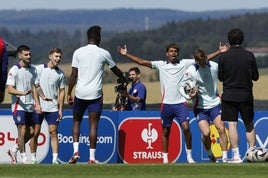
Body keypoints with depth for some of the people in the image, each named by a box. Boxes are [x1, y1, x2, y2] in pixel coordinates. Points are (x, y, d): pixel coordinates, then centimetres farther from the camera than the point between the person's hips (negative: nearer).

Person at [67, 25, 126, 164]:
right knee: (93, 125, 1)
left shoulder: (78, 52, 1)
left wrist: (69, 93, 8)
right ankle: (92, 158, -2)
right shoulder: (103, 53, 0)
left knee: (76, 121, 17)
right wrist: (124, 79, 36)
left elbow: (74, 75, 0)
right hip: (95, 94, -1)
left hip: (80, 94, 1)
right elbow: (115, 70, 16)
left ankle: (76, 151, 1)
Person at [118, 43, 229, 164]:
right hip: (166, 104, 1)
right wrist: (126, 55, 0)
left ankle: (189, 155, -3)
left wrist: (219, 52, -3)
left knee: (186, 127, -14)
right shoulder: (160, 65, 7)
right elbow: (142, 62, 6)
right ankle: (165, 158, 14)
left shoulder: (185, 63, 5)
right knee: (165, 131, 6)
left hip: (180, 103, -1)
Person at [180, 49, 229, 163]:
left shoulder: (215, 66, -3)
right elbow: (181, 87, -2)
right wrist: (188, 96, -17)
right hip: (200, 107, -2)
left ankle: (225, 158, -9)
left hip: (215, 103, 2)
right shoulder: (190, 72, -11)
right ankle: (210, 155, 12)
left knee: (221, 129, -14)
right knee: (206, 133, -14)